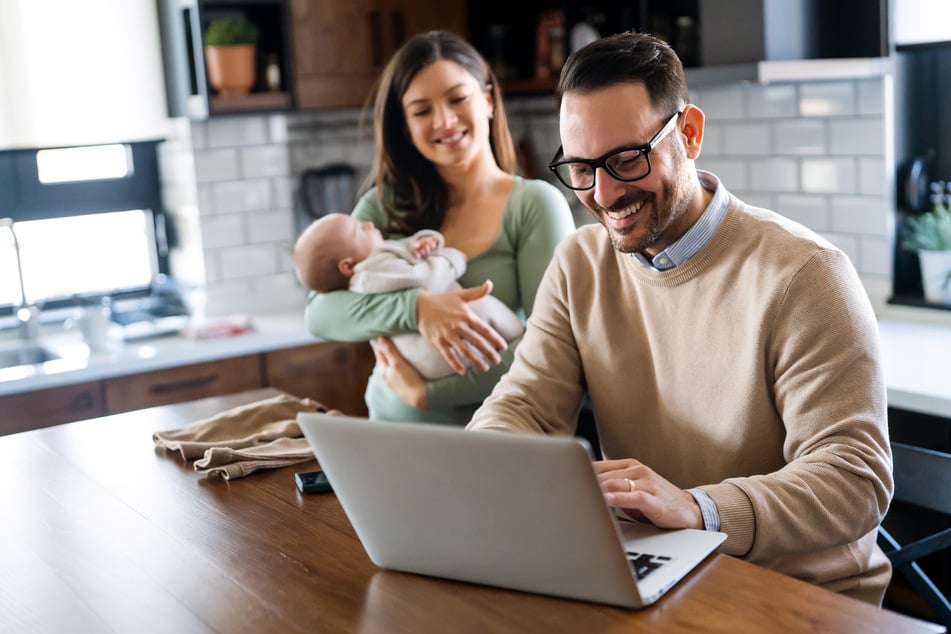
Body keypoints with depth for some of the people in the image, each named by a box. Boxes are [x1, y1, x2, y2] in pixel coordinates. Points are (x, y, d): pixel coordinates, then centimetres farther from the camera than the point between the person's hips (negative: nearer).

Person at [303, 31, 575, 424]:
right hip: (392, 433, 3)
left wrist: (426, 392, -14)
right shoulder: (386, 204, 4)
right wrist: (415, 308, -20)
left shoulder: (535, 204, -3)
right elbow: (319, 313, -4)